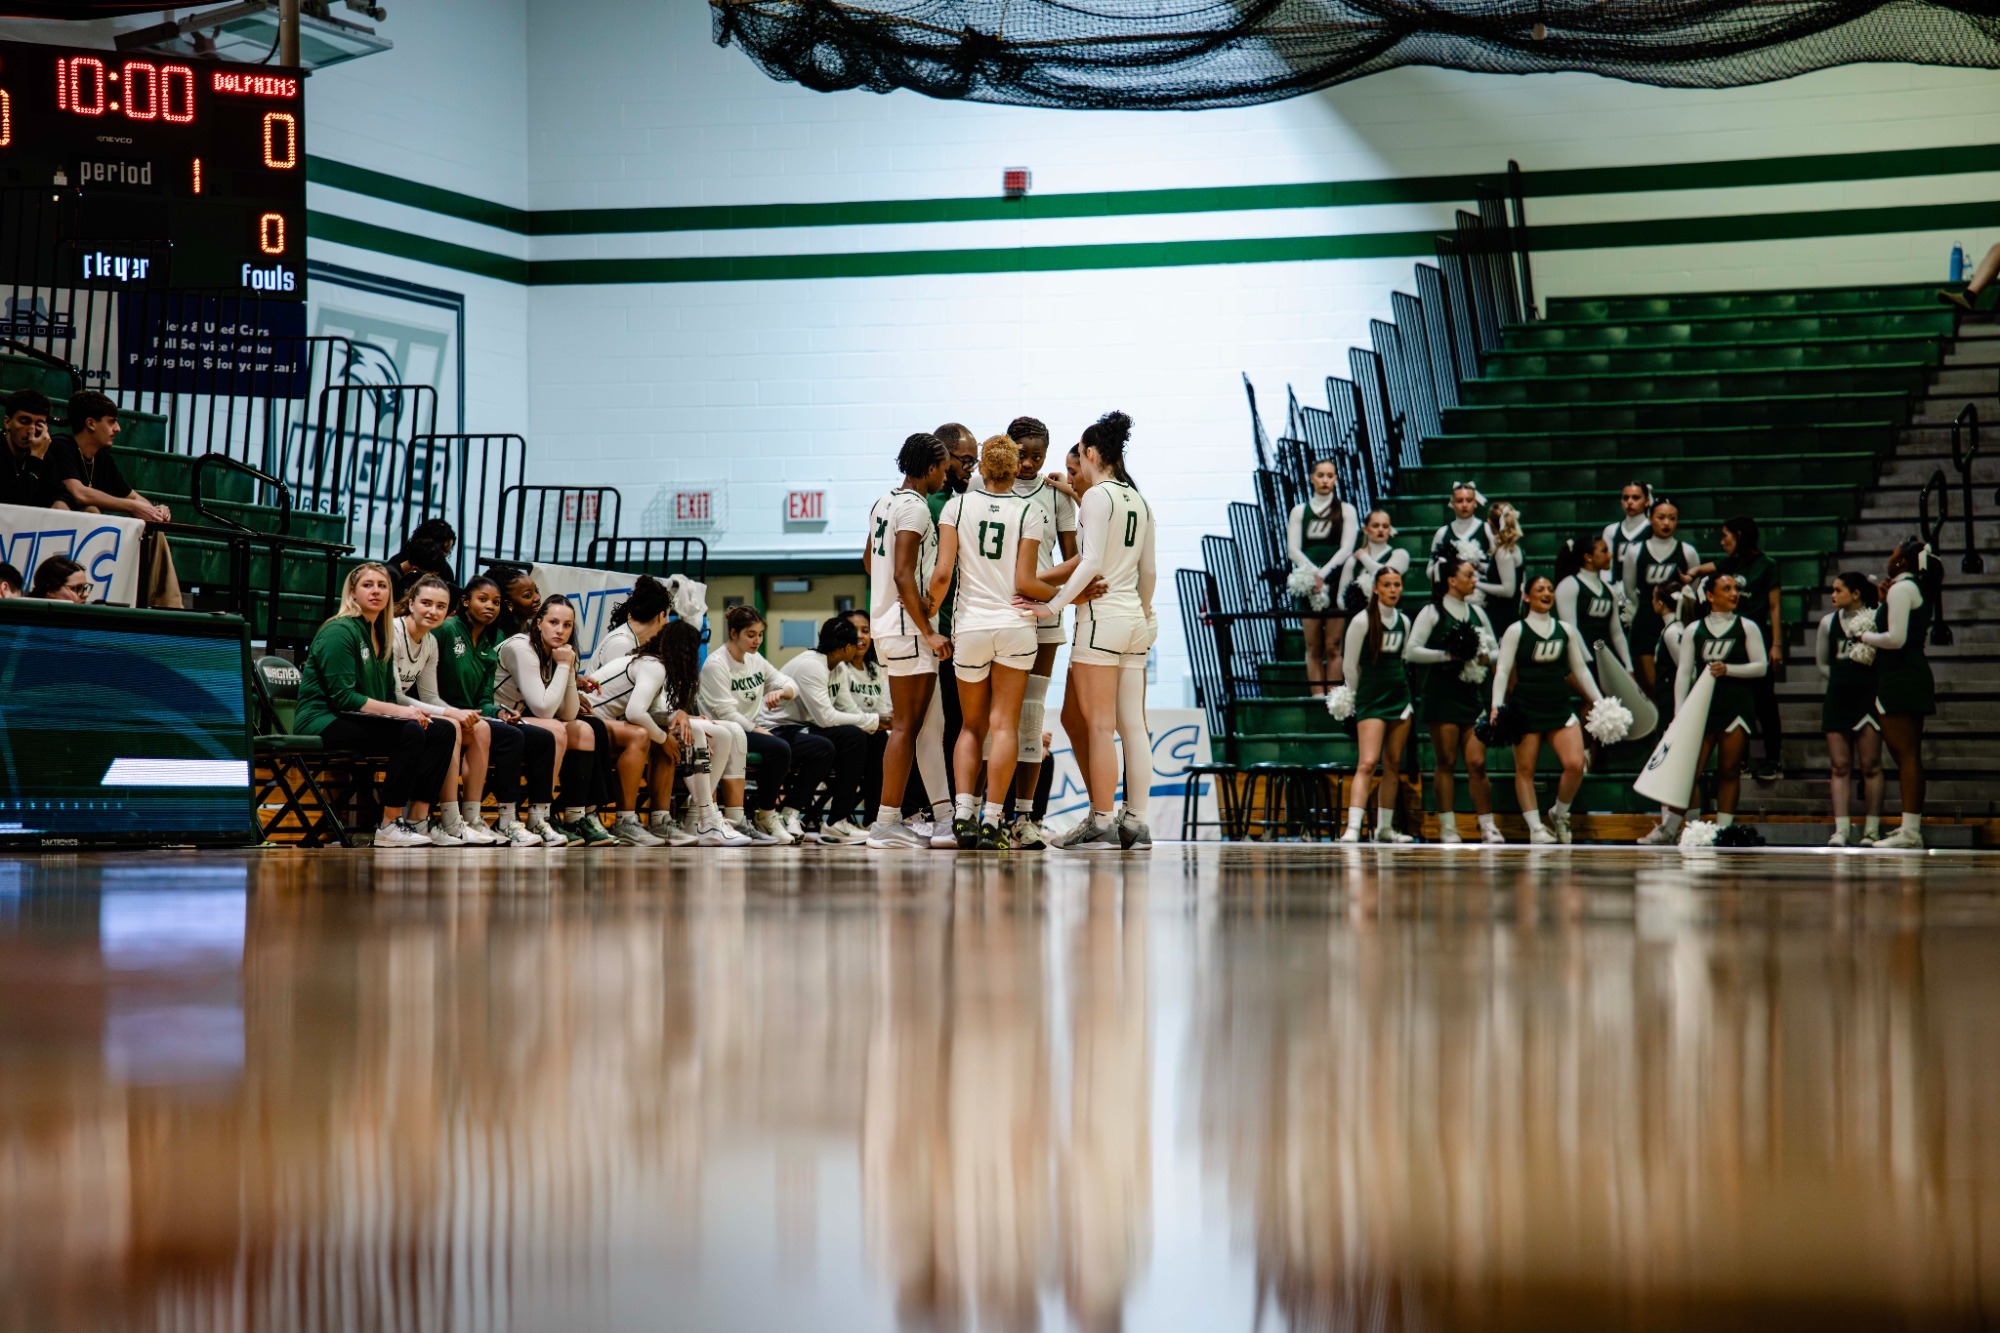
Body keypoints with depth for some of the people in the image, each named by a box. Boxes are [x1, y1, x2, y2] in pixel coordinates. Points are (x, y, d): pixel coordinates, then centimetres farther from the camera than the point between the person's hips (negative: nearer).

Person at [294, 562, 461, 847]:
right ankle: (389, 827, -27)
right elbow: (342, 696, -18)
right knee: (410, 732, -30)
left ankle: (418, 820, -13)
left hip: (363, 720, 9)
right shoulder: (339, 631, -10)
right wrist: (397, 711, -23)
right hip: (323, 723, -9)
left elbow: (387, 695, 17)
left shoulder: (380, 636, 18)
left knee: (443, 731, -8)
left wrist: (411, 711, -6)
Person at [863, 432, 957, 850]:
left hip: (886, 624, 10)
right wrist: (928, 632, -19)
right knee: (907, 726, -6)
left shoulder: (883, 504, 15)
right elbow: (903, 574, -20)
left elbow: (870, 562, 27)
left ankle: (944, 819, 10)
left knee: (931, 725, 10)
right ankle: (887, 823, -6)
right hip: (908, 628, -10)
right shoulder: (915, 507, -13)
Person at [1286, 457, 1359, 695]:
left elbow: (1346, 548, -1)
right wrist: (1313, 574, -11)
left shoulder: (1345, 510, 8)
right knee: (1313, 647, -1)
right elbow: (1293, 549, 3)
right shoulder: (1299, 511, 11)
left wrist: (1323, 574, -12)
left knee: (1333, 647, -5)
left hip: (1337, 581, -1)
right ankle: (1317, 697, -2)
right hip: (1309, 583, 2)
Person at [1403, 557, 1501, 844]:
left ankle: (1488, 826, -2)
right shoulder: (1432, 613, 0)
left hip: (1472, 694, 4)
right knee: (1446, 762, -3)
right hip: (1441, 696, -4)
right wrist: (1447, 655, -12)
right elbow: (1411, 651, -7)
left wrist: (1486, 658, -1)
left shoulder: (1477, 613, 15)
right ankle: (1447, 827, 1)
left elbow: (1495, 650, 21)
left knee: (1477, 762, -3)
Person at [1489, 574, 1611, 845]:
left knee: (1575, 764, -12)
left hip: (1560, 708, 2)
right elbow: (1502, 670, -4)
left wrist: (1600, 703, 13)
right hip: (1525, 709, -2)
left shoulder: (1566, 630, 10)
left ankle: (1560, 813, 11)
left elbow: (1580, 670, 16)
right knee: (1525, 769, -1)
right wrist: (1496, 705, -15)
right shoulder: (1516, 631, 0)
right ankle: (1536, 828, 6)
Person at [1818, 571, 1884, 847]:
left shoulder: (1876, 619, -3)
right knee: (1840, 765, 0)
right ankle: (1841, 830, -2)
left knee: (1870, 765, -4)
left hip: (1868, 697, -4)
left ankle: (1872, 830, -1)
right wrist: (1843, 678, 10)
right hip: (1837, 698, 4)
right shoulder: (1829, 622, 11)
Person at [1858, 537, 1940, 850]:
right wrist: (1886, 601, 16)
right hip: (1916, 675, 10)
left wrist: (1866, 637, -4)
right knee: (1910, 755, 12)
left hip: (1898, 678, -10)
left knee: (1904, 754, -12)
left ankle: (1909, 833, -16)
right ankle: (1912, 827, 14)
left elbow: (1896, 638, -20)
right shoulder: (1920, 589, 18)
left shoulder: (1901, 588, -12)